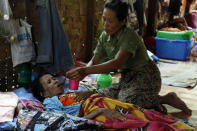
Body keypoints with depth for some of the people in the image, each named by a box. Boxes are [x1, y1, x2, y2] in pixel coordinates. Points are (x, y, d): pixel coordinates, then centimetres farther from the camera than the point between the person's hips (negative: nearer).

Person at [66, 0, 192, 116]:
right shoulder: (105, 36, 3)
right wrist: (82, 73, -20)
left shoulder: (130, 36, -22)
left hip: (146, 78, -9)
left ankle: (166, 98, -10)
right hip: (127, 80, 9)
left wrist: (85, 70, -39)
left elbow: (116, 63, -34)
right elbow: (94, 61, 3)